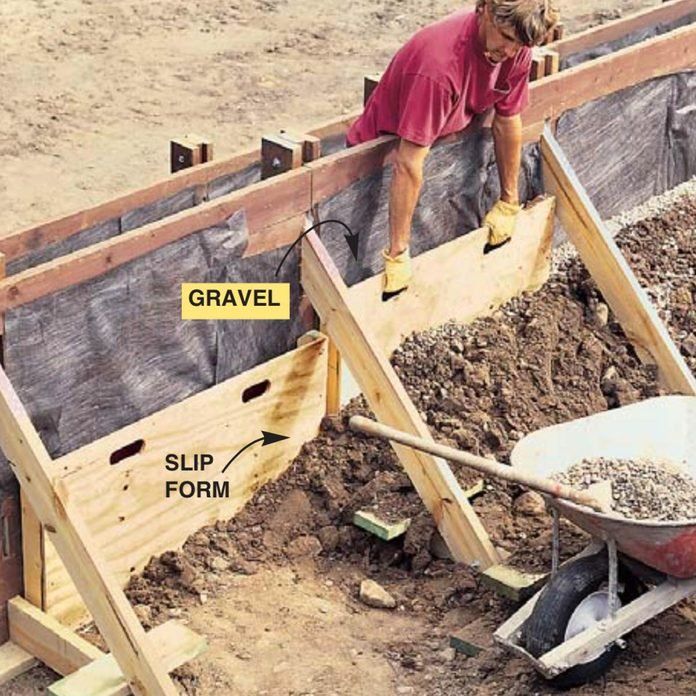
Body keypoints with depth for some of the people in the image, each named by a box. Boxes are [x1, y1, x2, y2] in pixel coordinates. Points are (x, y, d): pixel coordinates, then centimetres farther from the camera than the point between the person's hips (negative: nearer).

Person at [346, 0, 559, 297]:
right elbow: (408, 164, -40)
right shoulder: (440, 61, -40)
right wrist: (397, 254, -38)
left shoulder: (517, 50, -19)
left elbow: (507, 122, -3)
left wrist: (509, 202, 3)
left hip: (444, 135, 6)